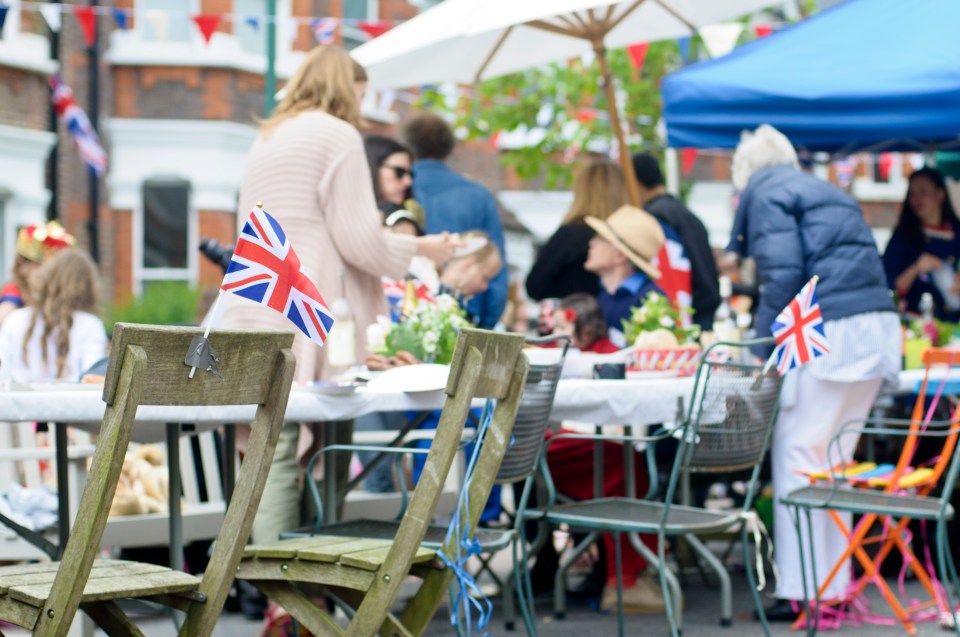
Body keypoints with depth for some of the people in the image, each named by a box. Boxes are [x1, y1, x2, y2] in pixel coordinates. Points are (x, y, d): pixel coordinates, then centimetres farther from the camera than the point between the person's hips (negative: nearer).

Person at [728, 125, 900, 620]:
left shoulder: (765, 192, 2)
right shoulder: (826, 192, 27)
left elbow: (782, 274, -11)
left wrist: (761, 350, -6)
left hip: (830, 332, -8)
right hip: (877, 327, 9)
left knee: (798, 451, -5)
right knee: (835, 457, 13)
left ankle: (800, 590, -6)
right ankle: (835, 584, 17)